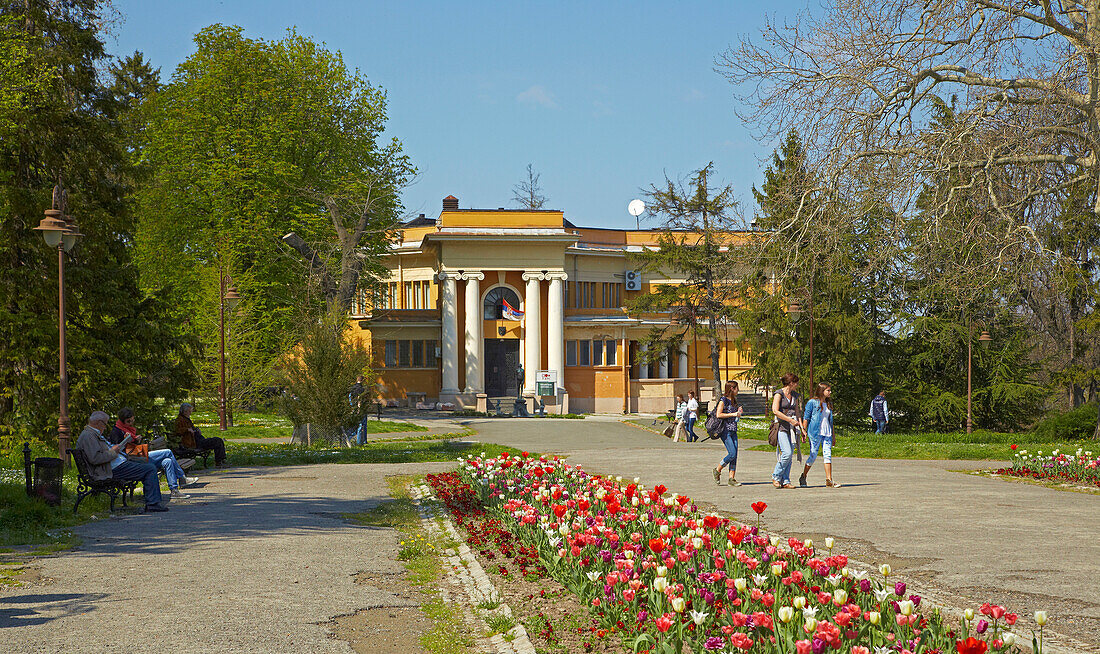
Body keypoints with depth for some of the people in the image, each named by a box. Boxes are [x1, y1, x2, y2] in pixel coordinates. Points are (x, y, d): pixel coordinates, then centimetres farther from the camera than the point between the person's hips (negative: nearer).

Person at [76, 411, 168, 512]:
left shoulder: (94, 434, 20)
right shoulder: (88, 436, -14)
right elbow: (95, 458, -25)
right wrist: (112, 452, -14)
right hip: (114, 470, -12)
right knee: (150, 469, -15)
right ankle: (153, 505, -14)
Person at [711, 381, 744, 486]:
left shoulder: (733, 401, 16)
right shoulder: (723, 400, -8)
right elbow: (718, 415, -18)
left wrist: (739, 412, 8)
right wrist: (733, 414, -16)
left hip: (733, 430, 8)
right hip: (725, 430, -8)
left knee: (734, 455, 1)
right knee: (732, 454, -13)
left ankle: (732, 478, 3)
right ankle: (717, 471, 5)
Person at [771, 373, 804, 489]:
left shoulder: (795, 395, 17)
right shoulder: (779, 394, -5)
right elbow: (775, 411, -16)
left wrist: (802, 427, 13)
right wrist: (790, 420, -16)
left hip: (792, 428, 7)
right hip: (781, 427, -7)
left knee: (789, 455, 2)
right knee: (787, 453, -17)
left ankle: (785, 481, 5)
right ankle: (776, 476, -2)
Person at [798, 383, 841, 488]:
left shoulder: (829, 404, 15)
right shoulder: (812, 403, -4)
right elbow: (806, 418, -3)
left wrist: (832, 435, 18)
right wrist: (804, 432, -8)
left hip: (827, 434, 6)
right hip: (815, 432, -6)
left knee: (828, 455, -2)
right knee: (813, 455, -1)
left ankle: (829, 481, -4)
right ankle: (803, 478, 15)